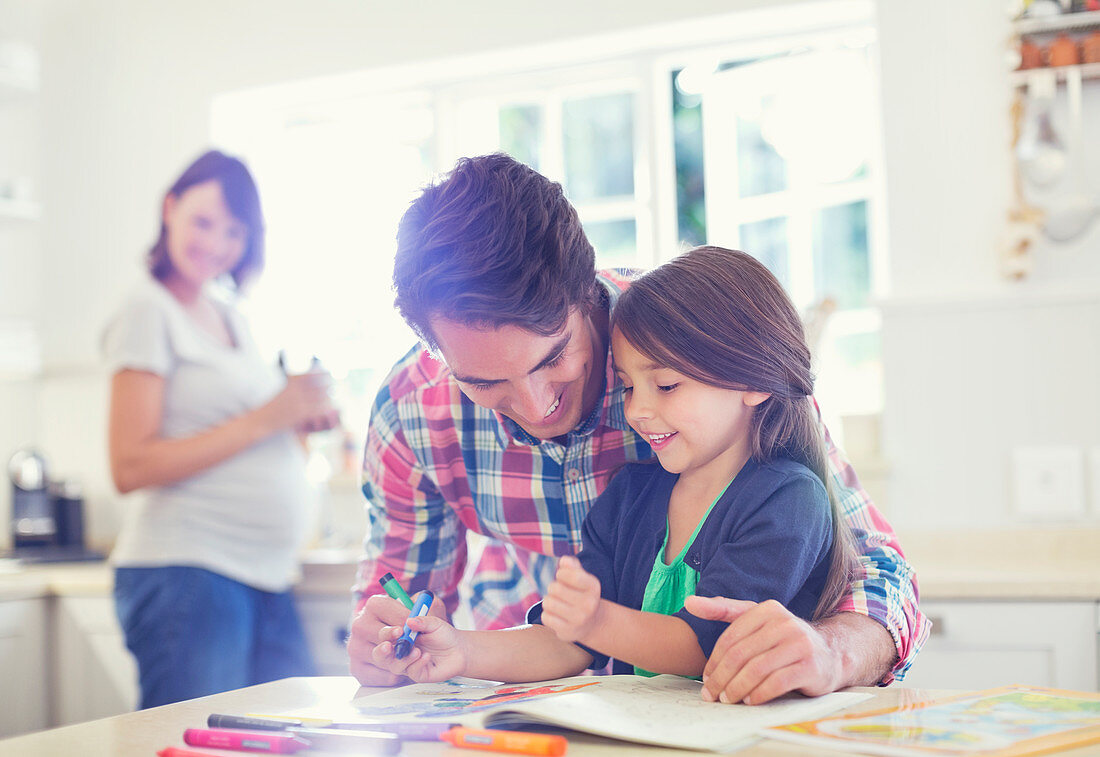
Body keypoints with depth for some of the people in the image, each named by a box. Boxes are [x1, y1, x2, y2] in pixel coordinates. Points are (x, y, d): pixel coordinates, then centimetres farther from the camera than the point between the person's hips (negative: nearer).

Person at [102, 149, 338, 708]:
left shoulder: (232, 319, 18)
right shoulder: (150, 311, -5)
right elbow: (131, 467, -14)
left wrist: (301, 418, 4)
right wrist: (265, 419, -14)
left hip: (266, 578, 8)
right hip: (186, 573, -8)